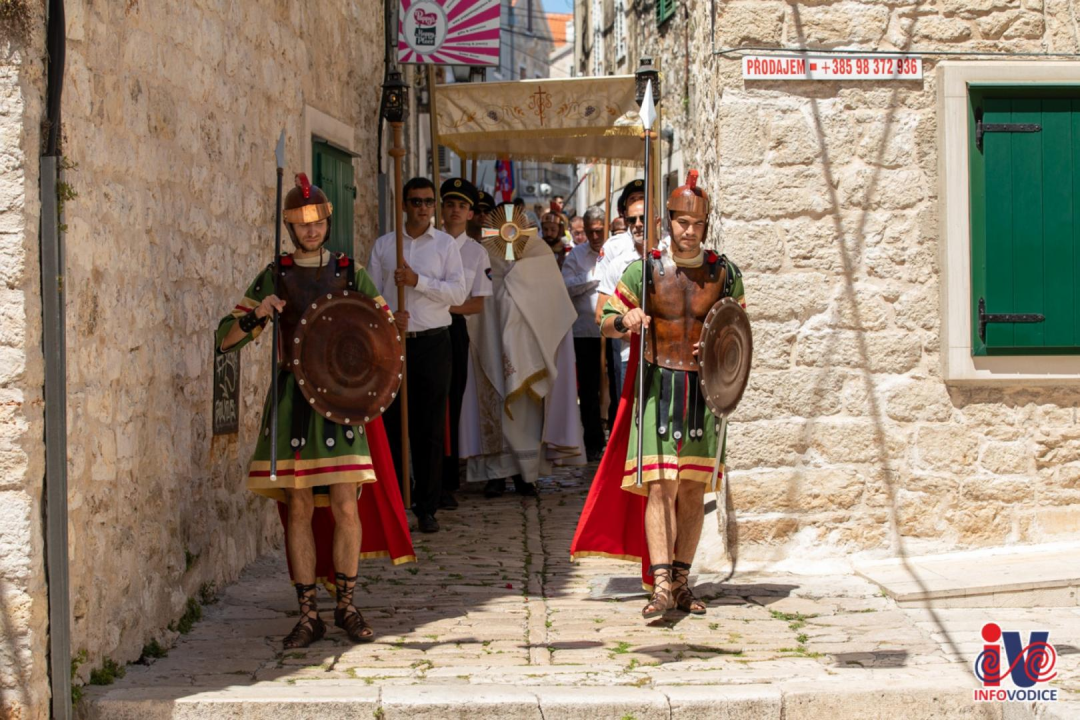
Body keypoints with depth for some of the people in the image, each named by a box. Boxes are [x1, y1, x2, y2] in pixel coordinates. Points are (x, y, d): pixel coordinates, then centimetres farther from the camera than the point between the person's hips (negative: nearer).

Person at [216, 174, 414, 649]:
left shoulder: (349, 273, 8)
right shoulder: (275, 277, 7)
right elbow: (226, 339, 4)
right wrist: (255, 315, -15)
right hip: (293, 394, 0)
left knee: (345, 505, -5)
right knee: (299, 507, 0)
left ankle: (346, 606, 10)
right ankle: (308, 614, 8)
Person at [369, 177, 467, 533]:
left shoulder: (445, 244, 6)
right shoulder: (383, 245, 10)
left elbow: (459, 292, -4)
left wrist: (418, 281, -14)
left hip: (433, 343, -1)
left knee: (431, 428, 0)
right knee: (392, 424, -1)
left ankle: (427, 508, 6)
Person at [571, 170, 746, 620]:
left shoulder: (725, 274, 4)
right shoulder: (646, 270, -1)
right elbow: (606, 325, 3)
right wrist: (624, 321, -20)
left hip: (705, 389, 2)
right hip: (659, 385, -2)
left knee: (693, 490, 6)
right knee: (660, 486, -11)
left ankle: (682, 581, 16)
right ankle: (661, 585, -15)